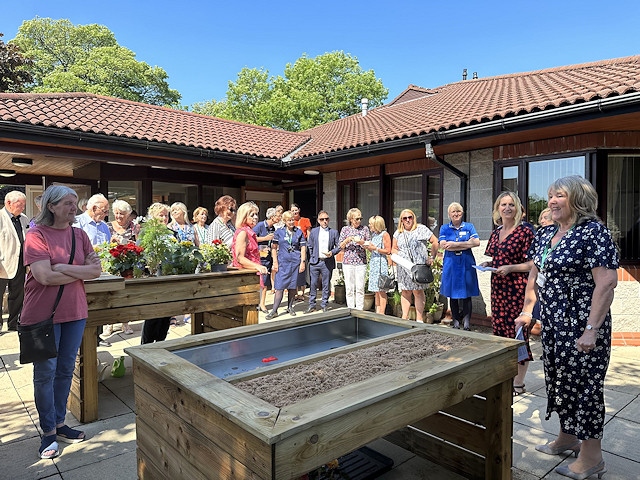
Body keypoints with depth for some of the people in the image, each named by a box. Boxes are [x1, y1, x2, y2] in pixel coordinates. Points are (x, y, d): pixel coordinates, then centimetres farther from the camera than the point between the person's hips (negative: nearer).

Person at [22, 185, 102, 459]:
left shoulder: (80, 235, 6)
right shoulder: (36, 235, -10)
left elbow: (96, 270, -1)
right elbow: (45, 276, -20)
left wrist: (64, 267, -14)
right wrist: (81, 271, -11)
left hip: (75, 312, 5)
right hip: (43, 314, -5)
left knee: (66, 370, 13)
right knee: (45, 373, 6)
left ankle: (59, 423, 29)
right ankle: (48, 432, 21)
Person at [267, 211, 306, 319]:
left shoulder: (299, 232, 7)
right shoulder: (279, 232, 4)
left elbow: (303, 248, 7)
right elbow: (274, 248, 4)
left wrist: (302, 262, 0)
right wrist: (275, 262, -2)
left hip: (295, 262, 1)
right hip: (282, 262, -1)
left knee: (292, 286, 8)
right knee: (280, 287, -5)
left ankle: (290, 307, 23)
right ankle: (274, 311, -2)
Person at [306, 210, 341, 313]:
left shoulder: (334, 232, 5)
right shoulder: (313, 231, 8)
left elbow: (338, 246, 6)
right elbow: (309, 246, 12)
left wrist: (332, 252, -11)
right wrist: (312, 257, 4)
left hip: (327, 262, -1)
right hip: (315, 262, 1)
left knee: (326, 285, 6)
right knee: (313, 284, 3)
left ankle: (324, 304, 18)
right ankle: (311, 305, 13)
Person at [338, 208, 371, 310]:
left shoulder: (365, 229, 7)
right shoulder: (345, 229, 7)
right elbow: (341, 246, 8)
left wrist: (362, 242, -11)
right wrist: (347, 240, -11)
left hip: (361, 262, 0)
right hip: (348, 262, 0)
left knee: (360, 288, -1)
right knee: (349, 288, 3)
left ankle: (360, 311, 7)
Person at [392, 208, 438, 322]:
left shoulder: (421, 229, 2)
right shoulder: (398, 233, 15)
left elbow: (435, 242, 1)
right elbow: (394, 248, 21)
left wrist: (432, 257, -4)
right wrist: (398, 255, 0)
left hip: (419, 266, -4)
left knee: (418, 291, -4)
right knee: (405, 292, 6)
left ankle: (419, 318, 1)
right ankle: (405, 317, 13)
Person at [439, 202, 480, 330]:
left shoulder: (469, 226, 8)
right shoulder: (444, 228, 8)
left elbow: (477, 242, -7)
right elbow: (443, 245, -7)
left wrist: (455, 244, -12)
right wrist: (466, 244, -10)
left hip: (466, 264, 0)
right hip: (451, 264, 1)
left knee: (466, 293, -1)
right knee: (453, 294, 5)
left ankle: (467, 322, 5)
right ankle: (456, 321, 15)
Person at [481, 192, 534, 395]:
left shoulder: (524, 232, -9)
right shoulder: (496, 233, 12)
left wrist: (511, 268, -20)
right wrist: (488, 264, 4)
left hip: (516, 288, -7)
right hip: (497, 287, 7)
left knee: (517, 332, -1)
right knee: (499, 329, 12)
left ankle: (518, 383, 12)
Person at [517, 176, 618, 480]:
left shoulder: (593, 232, -14)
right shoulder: (545, 235, 9)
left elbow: (607, 282, -21)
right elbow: (535, 276, 17)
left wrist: (592, 329, -23)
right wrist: (527, 310, 12)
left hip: (581, 327, -7)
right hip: (552, 324, 8)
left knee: (583, 385, 3)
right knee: (558, 380, 17)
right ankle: (567, 437, 37)